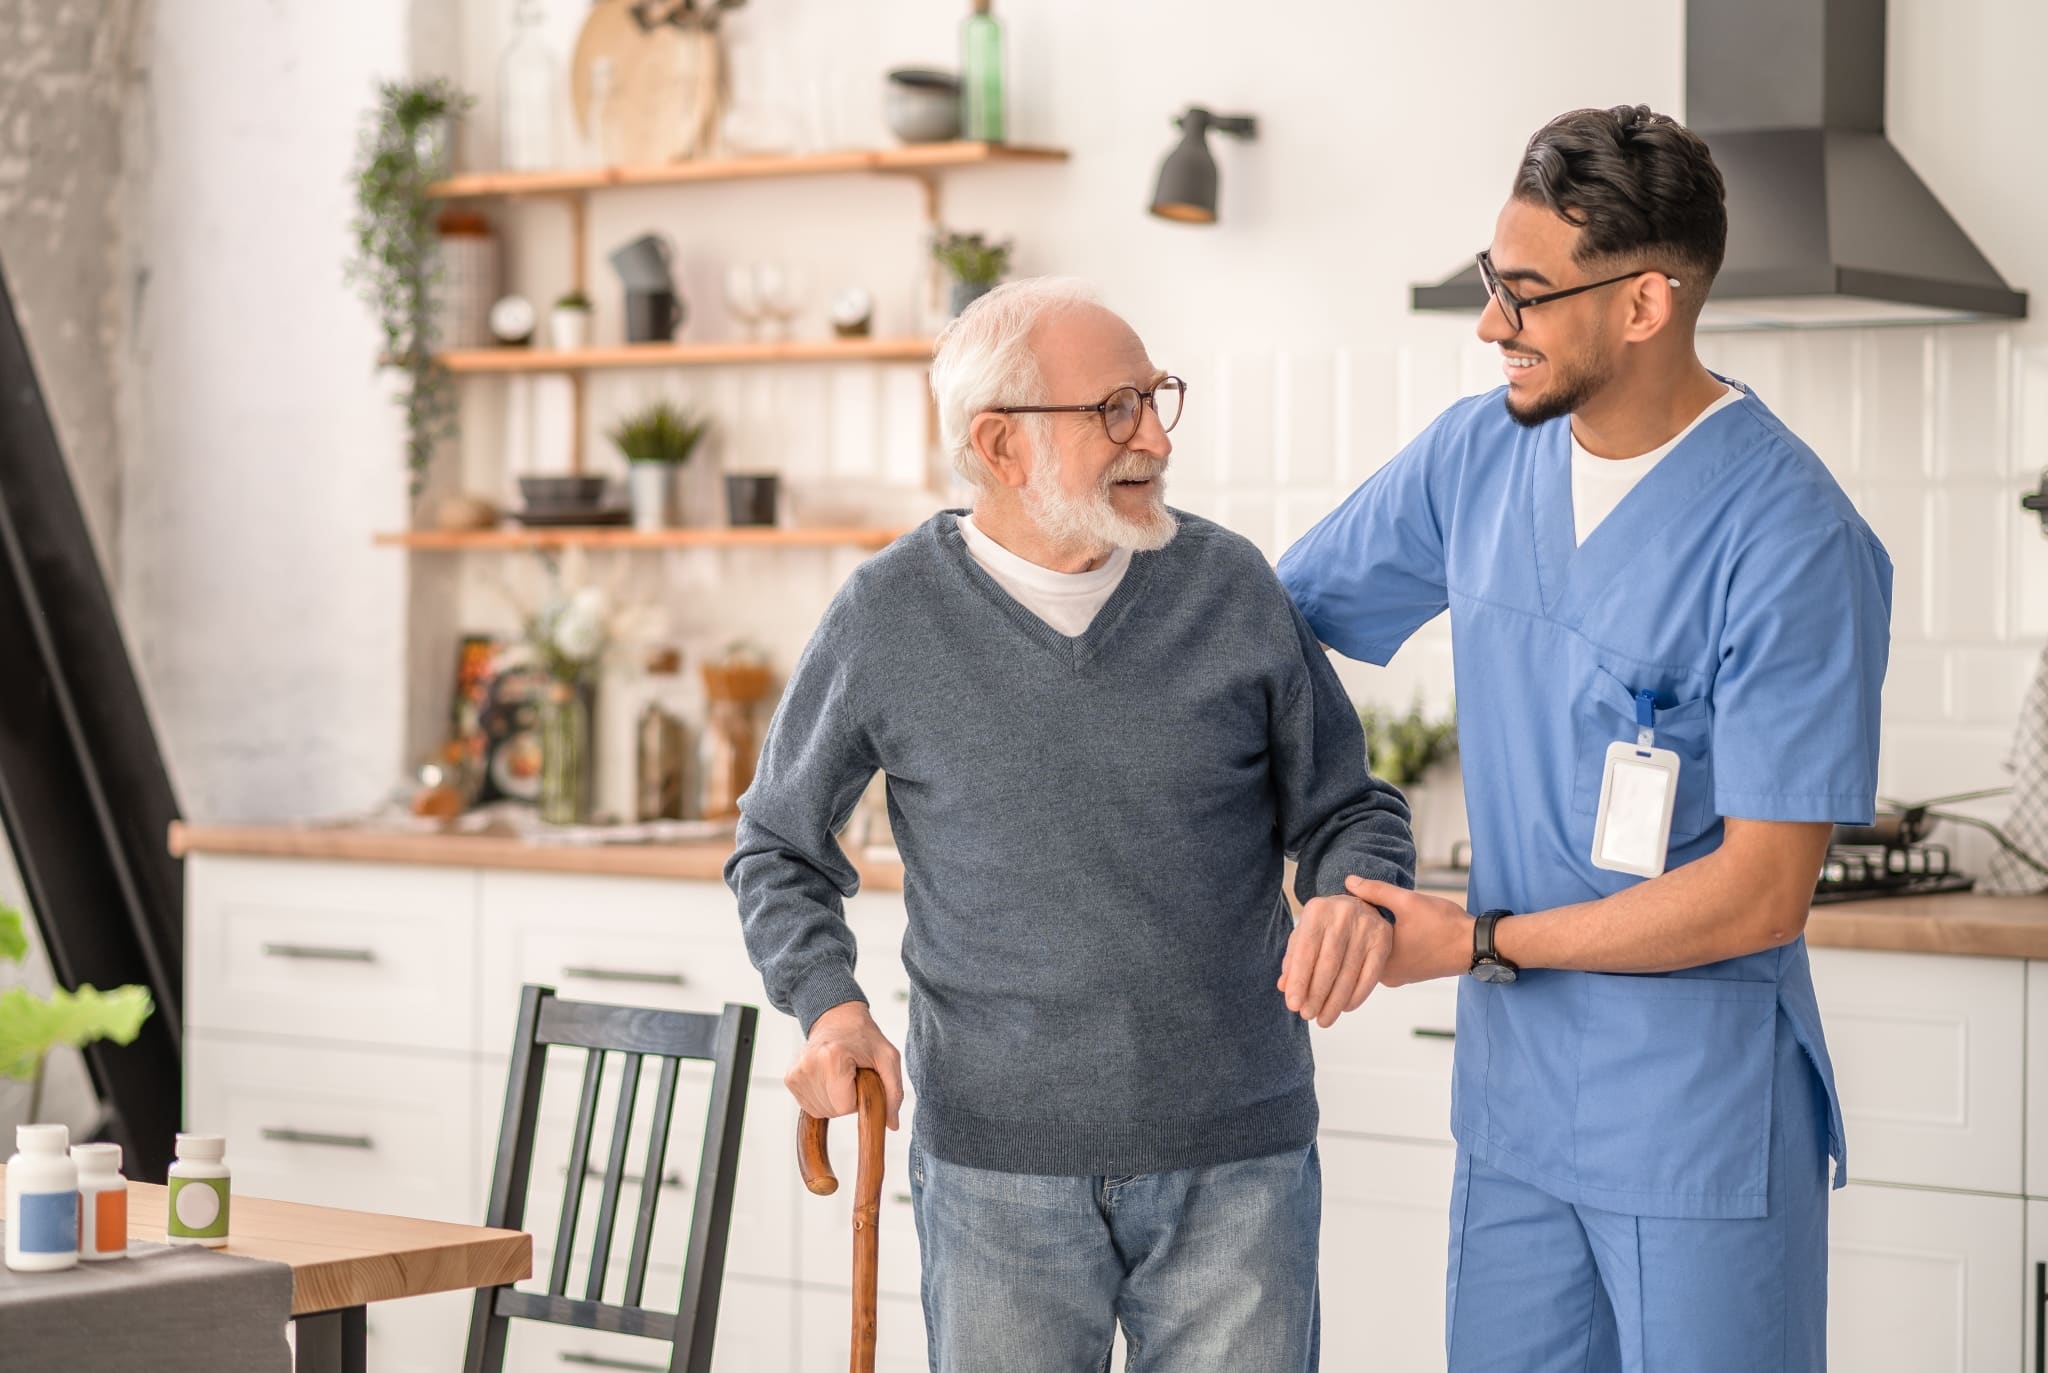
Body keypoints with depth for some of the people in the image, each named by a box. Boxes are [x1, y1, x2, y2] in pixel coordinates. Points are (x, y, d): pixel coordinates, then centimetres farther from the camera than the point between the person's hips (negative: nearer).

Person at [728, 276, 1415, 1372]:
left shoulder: (1231, 587, 1)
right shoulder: (890, 616, -1)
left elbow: (1349, 808, 10)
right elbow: (778, 847, 11)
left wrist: (1356, 897, -13)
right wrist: (828, 1004, -6)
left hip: (1236, 1159, 1)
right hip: (997, 1164, -1)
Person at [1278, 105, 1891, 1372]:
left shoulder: (1793, 543, -18)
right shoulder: (1479, 455, 2)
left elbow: (1759, 895, -19)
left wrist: (1479, 944, -14)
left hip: (1704, 1133, -6)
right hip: (1514, 1105, 6)